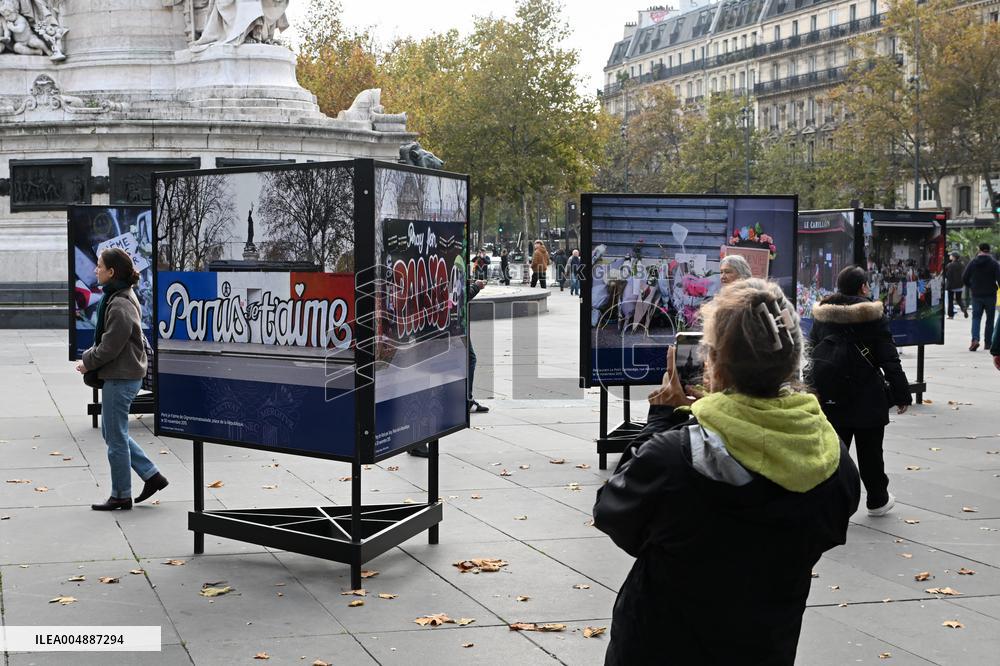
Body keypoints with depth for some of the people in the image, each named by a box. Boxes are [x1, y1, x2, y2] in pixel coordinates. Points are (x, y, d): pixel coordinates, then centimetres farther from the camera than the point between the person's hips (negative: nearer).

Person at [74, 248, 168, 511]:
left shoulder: (120, 306, -22)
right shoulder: (117, 297, 10)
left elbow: (110, 347, -20)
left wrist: (87, 362, -6)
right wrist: (88, 356, 8)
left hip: (120, 378, -10)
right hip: (123, 375, 10)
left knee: (116, 438, 2)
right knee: (111, 432, 19)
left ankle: (121, 496, 14)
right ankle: (152, 475, 22)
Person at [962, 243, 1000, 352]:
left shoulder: (972, 263, 1)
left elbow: (964, 278, 0)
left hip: (976, 295, 1)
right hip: (990, 295, -1)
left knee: (976, 318, 4)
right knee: (990, 319, 10)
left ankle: (975, 339, -18)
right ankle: (988, 342, 12)